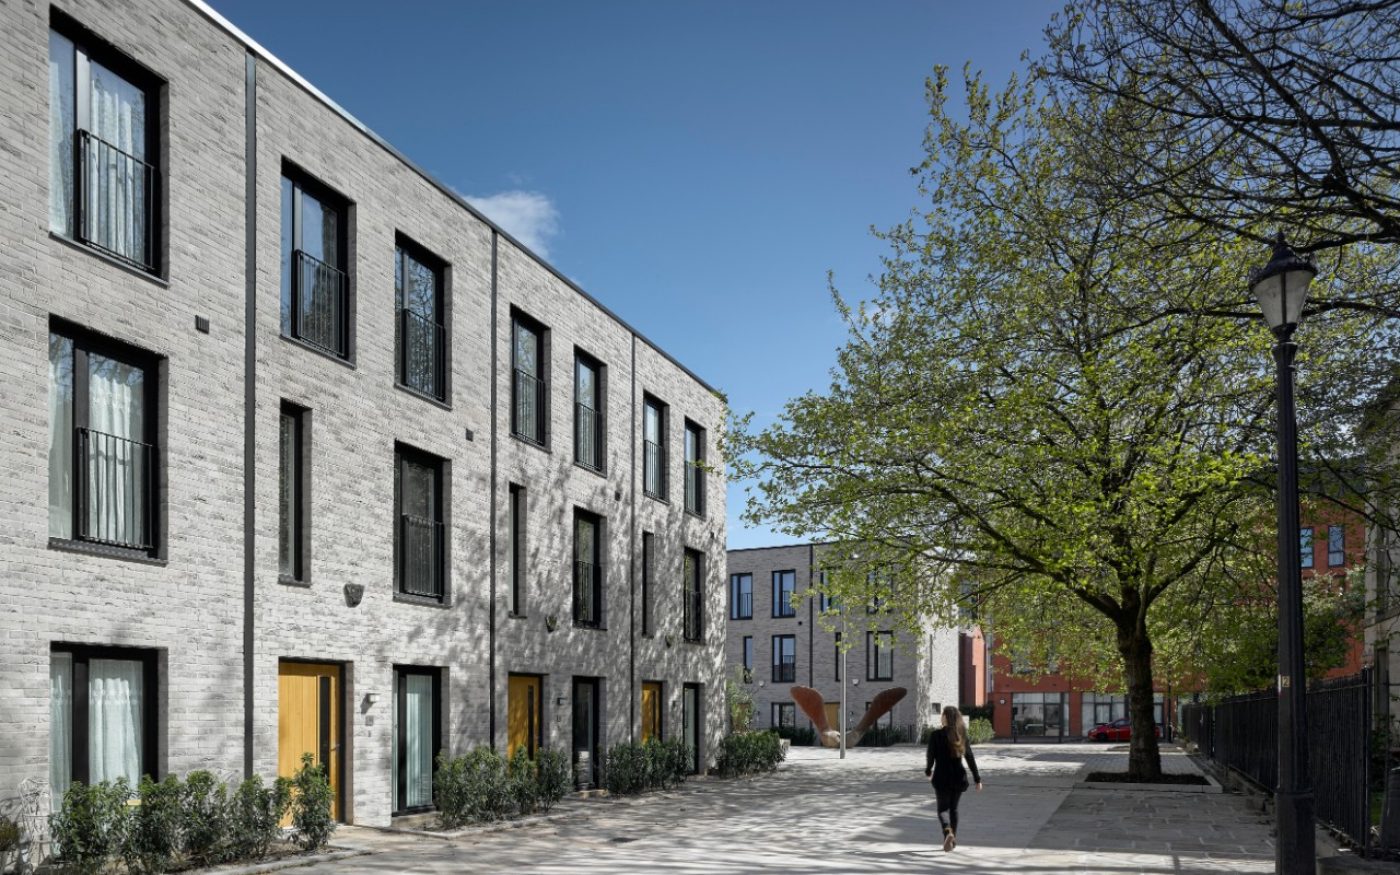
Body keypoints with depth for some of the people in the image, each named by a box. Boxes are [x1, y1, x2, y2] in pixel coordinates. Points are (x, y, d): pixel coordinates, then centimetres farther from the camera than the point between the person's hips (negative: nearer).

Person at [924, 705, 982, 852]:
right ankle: (952, 839, 20)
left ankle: (948, 832, -22)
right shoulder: (962, 735, 0)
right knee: (954, 808, 18)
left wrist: (928, 770, 14)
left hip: (941, 778, -3)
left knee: (943, 808, 5)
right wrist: (977, 778, 4)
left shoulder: (936, 735, -10)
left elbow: (930, 756, -7)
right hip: (959, 778, 3)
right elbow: (970, 758, 0)